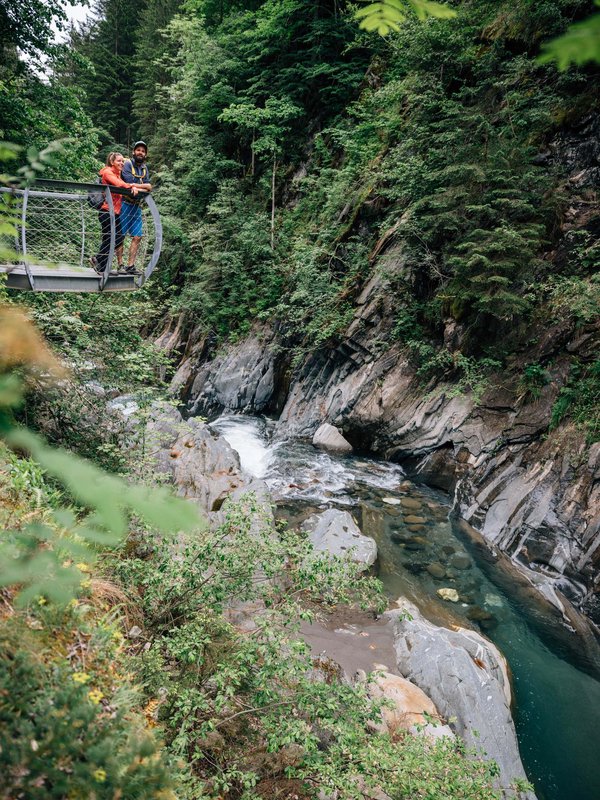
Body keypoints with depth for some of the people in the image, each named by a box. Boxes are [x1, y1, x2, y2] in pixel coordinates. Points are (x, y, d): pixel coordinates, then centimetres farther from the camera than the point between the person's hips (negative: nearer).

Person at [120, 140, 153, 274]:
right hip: (126, 204, -7)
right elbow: (129, 183, -16)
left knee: (137, 237, 3)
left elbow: (149, 187, 5)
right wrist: (143, 186, -6)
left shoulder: (144, 168, 17)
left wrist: (136, 185, -10)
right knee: (120, 235, -7)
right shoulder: (127, 164, -3)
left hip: (137, 206, 7)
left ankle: (130, 265, 8)